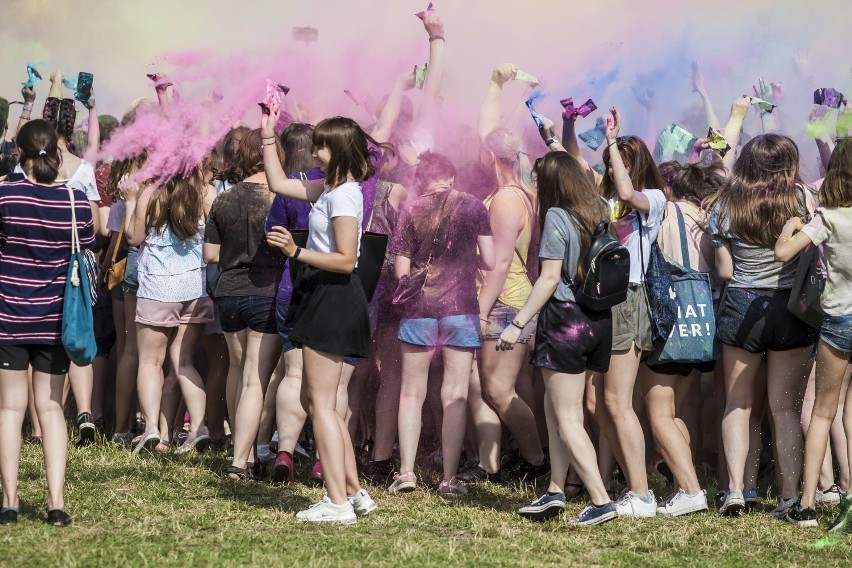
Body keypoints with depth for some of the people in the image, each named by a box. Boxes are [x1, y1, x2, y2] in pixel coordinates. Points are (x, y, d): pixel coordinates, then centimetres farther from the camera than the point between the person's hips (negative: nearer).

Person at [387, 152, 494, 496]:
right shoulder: (473, 207, 2)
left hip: (419, 309, 0)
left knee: (412, 393, 10)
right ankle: (449, 478, 0)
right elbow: (490, 262, 0)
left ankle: (406, 471, 4)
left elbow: (401, 271, 1)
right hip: (460, 308, 0)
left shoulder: (412, 212, 2)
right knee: (455, 395, 1)